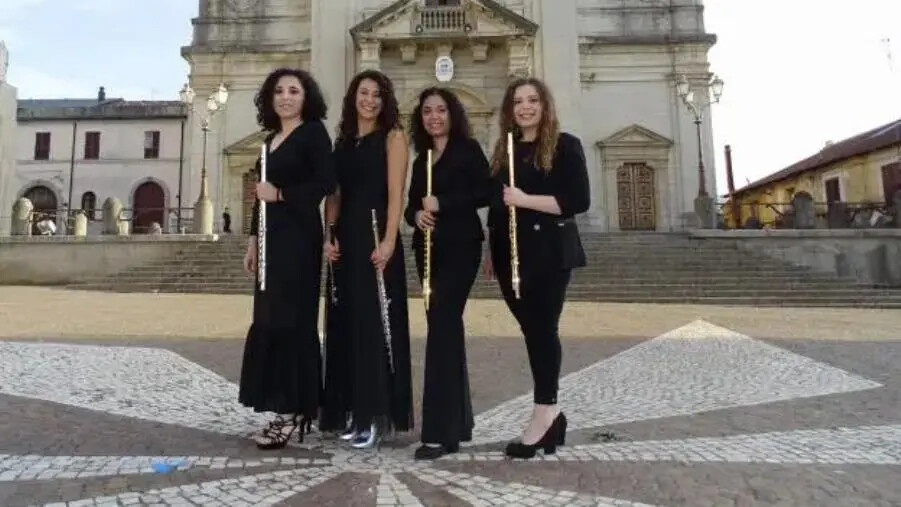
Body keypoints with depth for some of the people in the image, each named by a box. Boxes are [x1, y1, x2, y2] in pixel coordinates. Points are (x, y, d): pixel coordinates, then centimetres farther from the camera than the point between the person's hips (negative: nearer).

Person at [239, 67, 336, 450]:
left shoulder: (314, 132, -2)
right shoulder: (271, 140, 20)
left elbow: (326, 181, -15)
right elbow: (261, 196, 19)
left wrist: (280, 194, -14)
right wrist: (253, 240, 16)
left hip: (298, 236, -8)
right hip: (272, 236, 8)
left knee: (289, 319, -9)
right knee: (269, 320, 7)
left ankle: (293, 411, -1)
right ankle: (285, 407, 16)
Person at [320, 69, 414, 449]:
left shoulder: (392, 136, 1)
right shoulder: (343, 140, 16)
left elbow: (396, 193, -9)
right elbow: (334, 194, 13)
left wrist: (389, 240, -19)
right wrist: (328, 235, 1)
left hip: (375, 236, -6)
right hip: (345, 238, 6)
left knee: (375, 322, -4)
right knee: (346, 322, 9)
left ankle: (375, 414, 6)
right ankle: (351, 410, 21)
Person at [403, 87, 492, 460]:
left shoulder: (468, 149, 2)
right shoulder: (421, 160, 19)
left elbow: (485, 192, -10)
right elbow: (411, 205, 16)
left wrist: (442, 203, -16)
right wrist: (417, 214, -7)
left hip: (460, 248, -7)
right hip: (429, 250, 7)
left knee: (441, 327, -15)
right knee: (446, 328, 9)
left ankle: (439, 432, -12)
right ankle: (459, 421, 20)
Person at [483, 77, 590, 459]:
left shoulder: (565, 145, -2)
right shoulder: (504, 150, 16)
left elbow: (579, 200, -12)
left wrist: (526, 200, -18)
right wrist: (491, 251, 15)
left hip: (549, 251, -5)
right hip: (511, 253, 6)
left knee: (543, 329, -3)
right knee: (532, 330, 8)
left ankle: (543, 417, 8)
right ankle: (551, 413, 19)